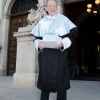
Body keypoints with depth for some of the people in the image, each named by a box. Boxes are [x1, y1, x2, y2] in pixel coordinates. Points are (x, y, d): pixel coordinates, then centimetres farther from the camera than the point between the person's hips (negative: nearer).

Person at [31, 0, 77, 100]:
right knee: (45, 77, 3)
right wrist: (38, 44, -11)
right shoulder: (41, 22, 14)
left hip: (59, 53, -2)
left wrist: (62, 43, -18)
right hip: (44, 53, 2)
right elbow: (37, 38, 11)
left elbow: (69, 36, 1)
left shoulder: (63, 19, 7)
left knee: (60, 77, -3)